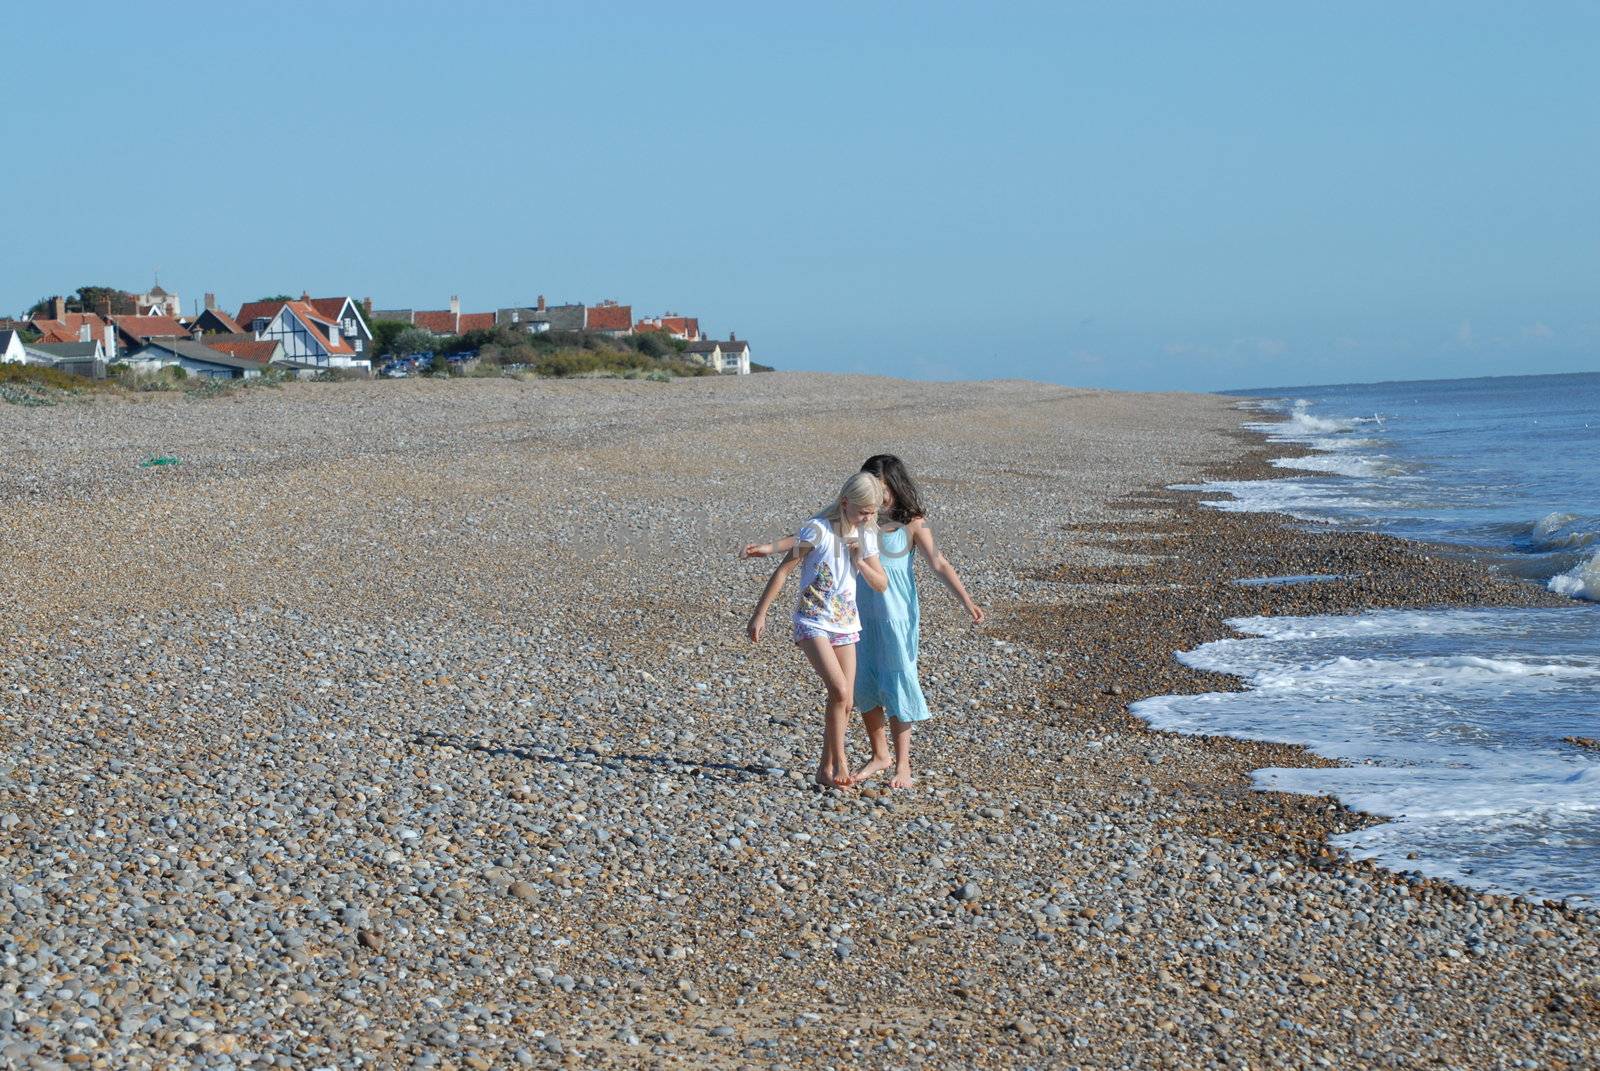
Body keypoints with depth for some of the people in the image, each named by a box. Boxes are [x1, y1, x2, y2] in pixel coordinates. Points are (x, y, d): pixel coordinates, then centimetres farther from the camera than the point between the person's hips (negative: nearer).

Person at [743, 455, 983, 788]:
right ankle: (880, 755, 23)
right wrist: (771, 547, -6)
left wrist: (967, 602, -22)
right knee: (865, 686, 9)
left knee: (897, 685, -1)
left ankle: (902, 763, 9)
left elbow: (939, 564, -12)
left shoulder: (912, 524, -6)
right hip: (860, 615, 4)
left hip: (896, 617, -4)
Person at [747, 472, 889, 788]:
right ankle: (839, 760, -8)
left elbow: (882, 585, 6)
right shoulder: (818, 529, -13)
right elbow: (783, 570, -10)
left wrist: (861, 563, -13)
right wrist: (760, 613, -11)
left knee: (846, 702, 4)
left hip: (846, 623, 6)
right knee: (839, 691, -21)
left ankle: (826, 769, 14)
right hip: (813, 622, -6)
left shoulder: (867, 535, 4)